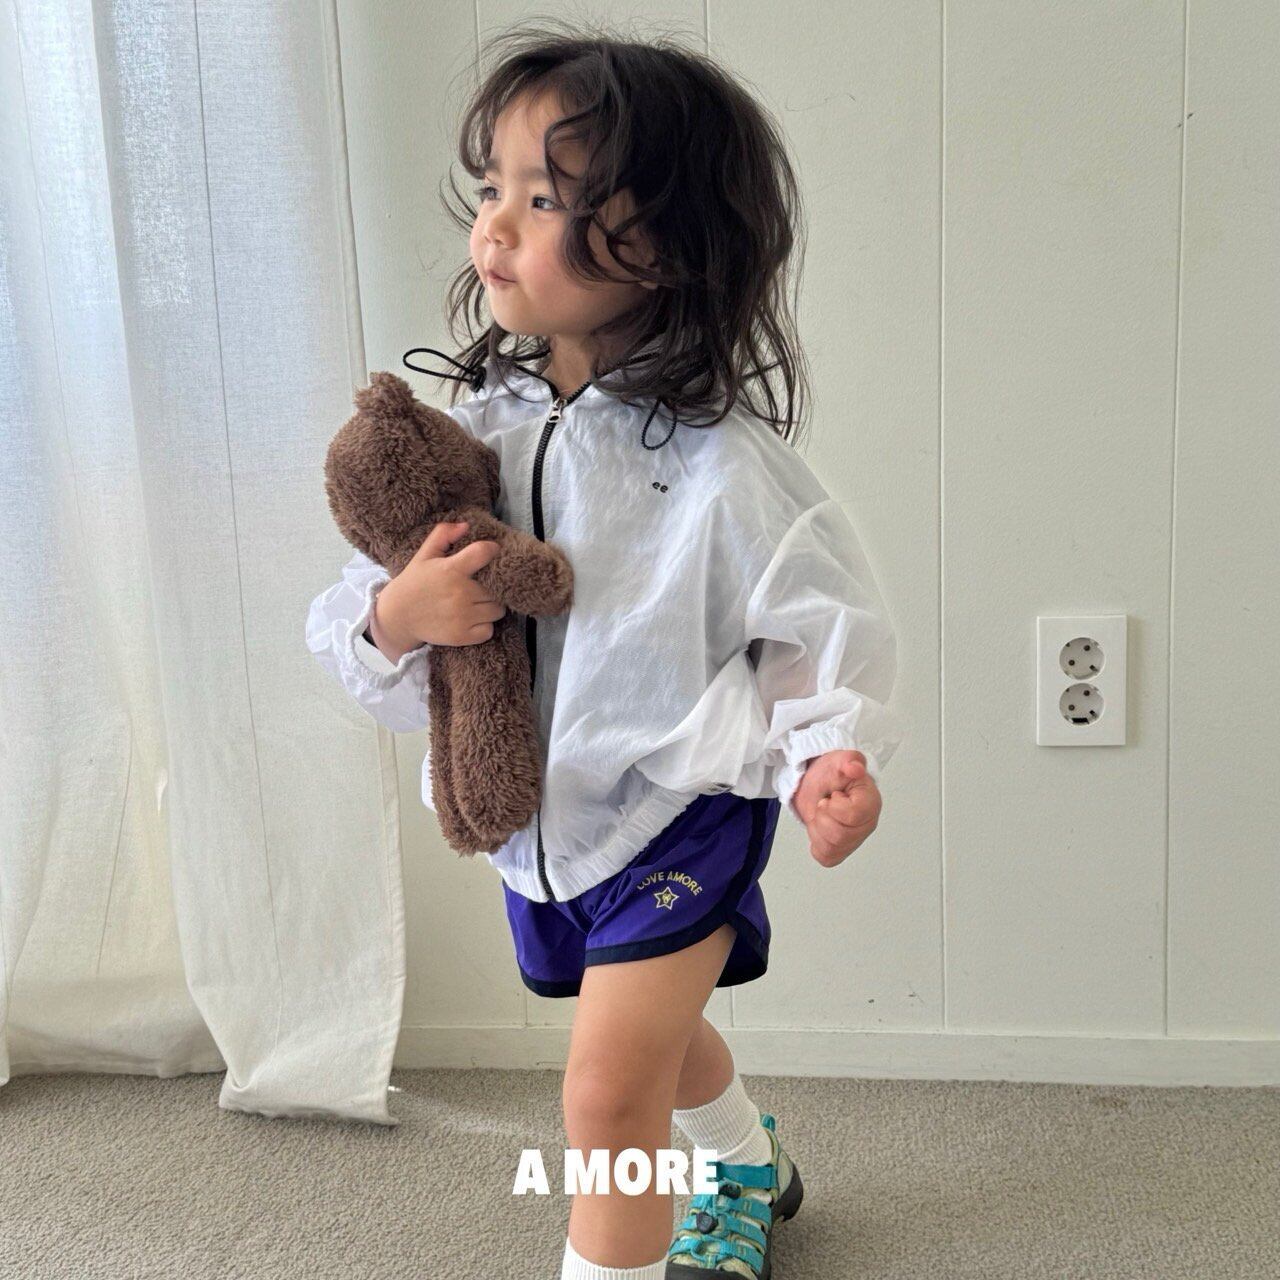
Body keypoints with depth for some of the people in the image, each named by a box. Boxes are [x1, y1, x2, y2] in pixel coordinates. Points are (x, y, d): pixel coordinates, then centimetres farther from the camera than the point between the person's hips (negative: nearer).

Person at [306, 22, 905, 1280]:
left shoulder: (720, 466, -23)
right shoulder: (476, 431, -9)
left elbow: (824, 625, -14)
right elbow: (349, 619, -5)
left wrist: (828, 754, -31)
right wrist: (396, 618, -27)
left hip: (679, 812, -6)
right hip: (538, 808, 6)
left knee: (607, 1096, -8)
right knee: (661, 1037, 29)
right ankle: (752, 1171, 60)